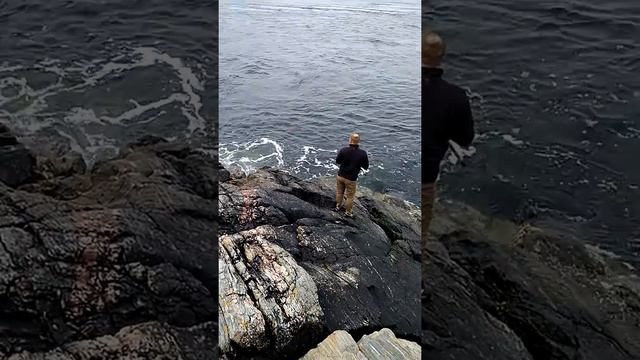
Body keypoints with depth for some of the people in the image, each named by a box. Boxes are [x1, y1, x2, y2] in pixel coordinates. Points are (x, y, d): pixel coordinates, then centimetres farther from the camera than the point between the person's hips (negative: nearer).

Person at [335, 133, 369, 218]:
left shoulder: (343, 150, -17)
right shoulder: (363, 153, -20)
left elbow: (337, 161, -2)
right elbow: (366, 167, -7)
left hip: (340, 176, 2)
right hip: (351, 179, -2)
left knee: (339, 192, 25)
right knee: (350, 196, 17)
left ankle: (338, 206, 44)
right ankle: (348, 212, 33)